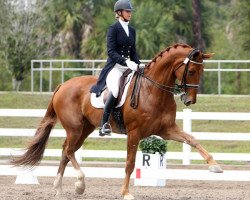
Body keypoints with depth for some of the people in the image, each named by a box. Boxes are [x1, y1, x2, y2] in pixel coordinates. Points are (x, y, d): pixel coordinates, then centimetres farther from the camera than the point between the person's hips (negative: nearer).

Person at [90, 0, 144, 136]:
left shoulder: (132, 30, 17)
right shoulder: (113, 29, -3)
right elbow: (111, 51, -13)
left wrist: (138, 64, 3)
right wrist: (126, 62, -25)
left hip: (130, 66, 7)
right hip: (115, 67, -7)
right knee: (115, 89, -32)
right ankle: (104, 123, -26)